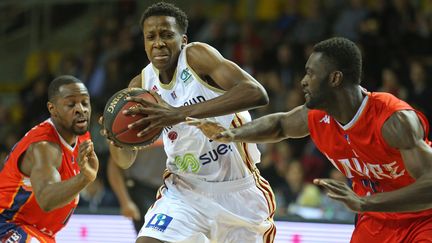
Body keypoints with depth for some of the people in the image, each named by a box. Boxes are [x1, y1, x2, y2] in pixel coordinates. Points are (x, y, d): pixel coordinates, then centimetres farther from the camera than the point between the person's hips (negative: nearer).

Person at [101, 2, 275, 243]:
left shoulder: (197, 56, -18)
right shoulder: (141, 85, -3)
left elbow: (257, 93, -35)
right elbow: (126, 160, 4)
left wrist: (180, 113, -42)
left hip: (239, 189, -3)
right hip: (185, 189, 3)